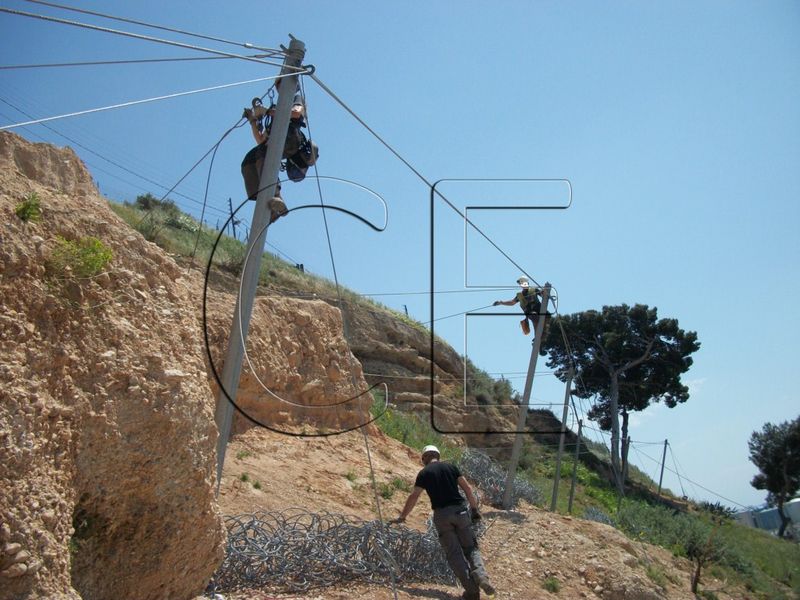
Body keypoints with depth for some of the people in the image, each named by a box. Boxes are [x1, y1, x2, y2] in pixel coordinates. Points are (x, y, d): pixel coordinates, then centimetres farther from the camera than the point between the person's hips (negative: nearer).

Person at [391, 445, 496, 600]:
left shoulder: (424, 473, 6)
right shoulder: (451, 467, 12)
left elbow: (413, 497, 5)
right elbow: (467, 488, 7)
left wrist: (402, 516, 14)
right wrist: (474, 509, 13)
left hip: (441, 514, -2)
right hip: (460, 510, 2)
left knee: (454, 554, 3)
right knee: (470, 548, 10)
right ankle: (481, 576, -17)